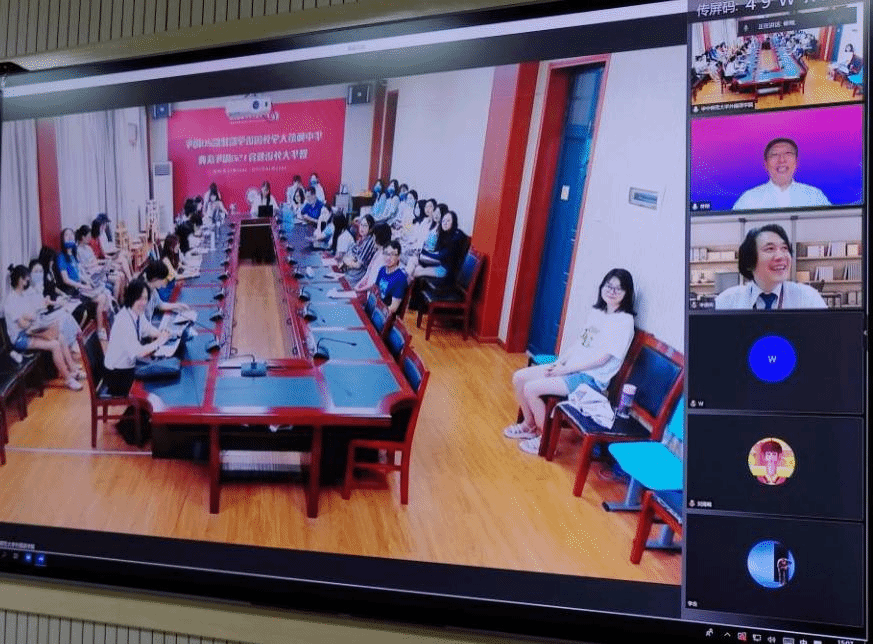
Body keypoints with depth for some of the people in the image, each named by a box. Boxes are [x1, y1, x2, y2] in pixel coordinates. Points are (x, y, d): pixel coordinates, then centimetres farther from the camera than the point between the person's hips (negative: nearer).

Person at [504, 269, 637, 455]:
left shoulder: (624, 321, -15)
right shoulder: (596, 312, 11)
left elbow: (601, 358, -19)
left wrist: (565, 369, -16)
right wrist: (559, 363, -1)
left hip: (591, 378, -8)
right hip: (571, 368, 8)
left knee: (531, 388, -21)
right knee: (519, 377, 1)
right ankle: (529, 424, 19)